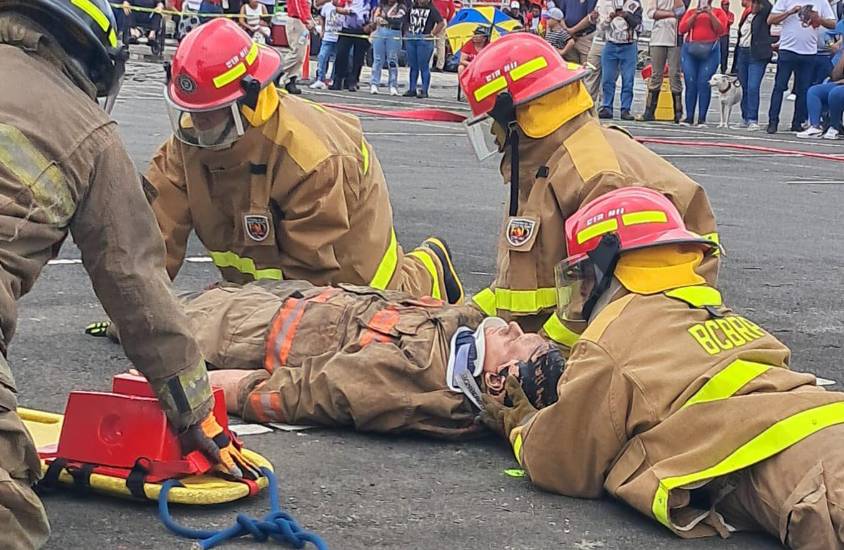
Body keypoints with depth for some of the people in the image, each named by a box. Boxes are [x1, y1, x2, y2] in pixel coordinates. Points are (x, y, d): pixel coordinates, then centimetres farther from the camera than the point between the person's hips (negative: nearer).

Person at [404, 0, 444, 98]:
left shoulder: (432, 9, -2)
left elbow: (441, 23, -8)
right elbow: (407, 21, 26)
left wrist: (432, 34, -11)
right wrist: (408, 31, 11)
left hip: (425, 40, -6)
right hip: (411, 39, 6)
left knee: (423, 66, -4)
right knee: (413, 66, 10)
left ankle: (424, 91, 0)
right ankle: (412, 89, 16)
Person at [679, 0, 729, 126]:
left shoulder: (718, 12, 12)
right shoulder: (690, 12, 16)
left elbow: (721, 30, -2)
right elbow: (682, 29, 3)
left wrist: (710, 14, -8)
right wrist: (695, 15, -5)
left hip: (710, 51, -2)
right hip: (690, 50, 2)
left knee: (704, 83, -10)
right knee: (690, 83, -4)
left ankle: (702, 118, -9)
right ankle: (689, 117, -1)